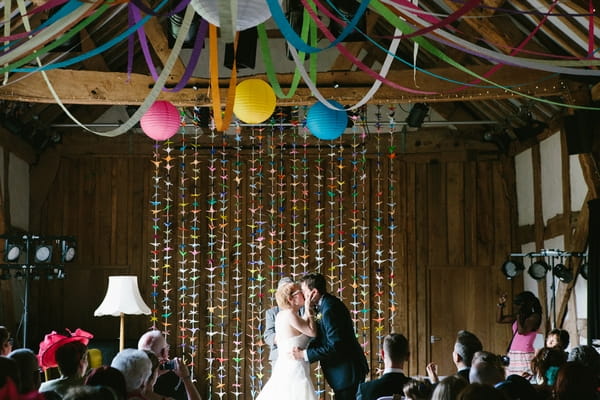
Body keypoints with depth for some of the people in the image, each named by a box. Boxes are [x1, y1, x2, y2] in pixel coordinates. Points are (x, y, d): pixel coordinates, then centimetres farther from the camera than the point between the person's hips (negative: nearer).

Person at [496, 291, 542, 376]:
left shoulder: (534, 317, -6)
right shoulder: (518, 317, 15)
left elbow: (521, 331, -18)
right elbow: (499, 320, 21)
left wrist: (519, 315, -11)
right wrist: (501, 304, 11)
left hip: (524, 356, -7)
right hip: (512, 355, 7)